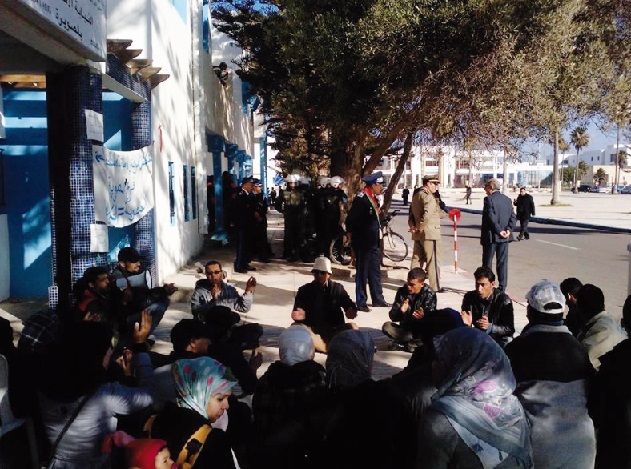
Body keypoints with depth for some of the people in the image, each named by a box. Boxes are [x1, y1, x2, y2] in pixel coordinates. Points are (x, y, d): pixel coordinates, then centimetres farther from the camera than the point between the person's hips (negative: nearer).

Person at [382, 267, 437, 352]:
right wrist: (400, 311, -32)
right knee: (386, 326, -23)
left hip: (422, 331, -2)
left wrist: (423, 317, -42)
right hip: (405, 329, 2)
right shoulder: (402, 291, -6)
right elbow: (392, 317, -9)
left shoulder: (429, 295, -11)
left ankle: (405, 342, -13)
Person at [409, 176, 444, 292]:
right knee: (433, 261, -2)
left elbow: (411, 214, 16)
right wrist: (419, 228, -15)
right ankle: (435, 287, 2)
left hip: (418, 234, 9)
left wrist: (413, 227, 5)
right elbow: (426, 215, -26)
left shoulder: (416, 196, 16)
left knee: (417, 259, 13)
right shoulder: (429, 197, -14)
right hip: (429, 233, -9)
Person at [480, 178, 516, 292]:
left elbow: (491, 217, -20)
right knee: (502, 262, 9)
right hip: (504, 237, 6)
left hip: (490, 236, -6)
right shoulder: (507, 199, 9)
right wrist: (509, 229, -6)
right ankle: (502, 288, 10)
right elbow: (512, 217, 3)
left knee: (487, 262, 4)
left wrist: (499, 231, -14)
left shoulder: (489, 199, -12)